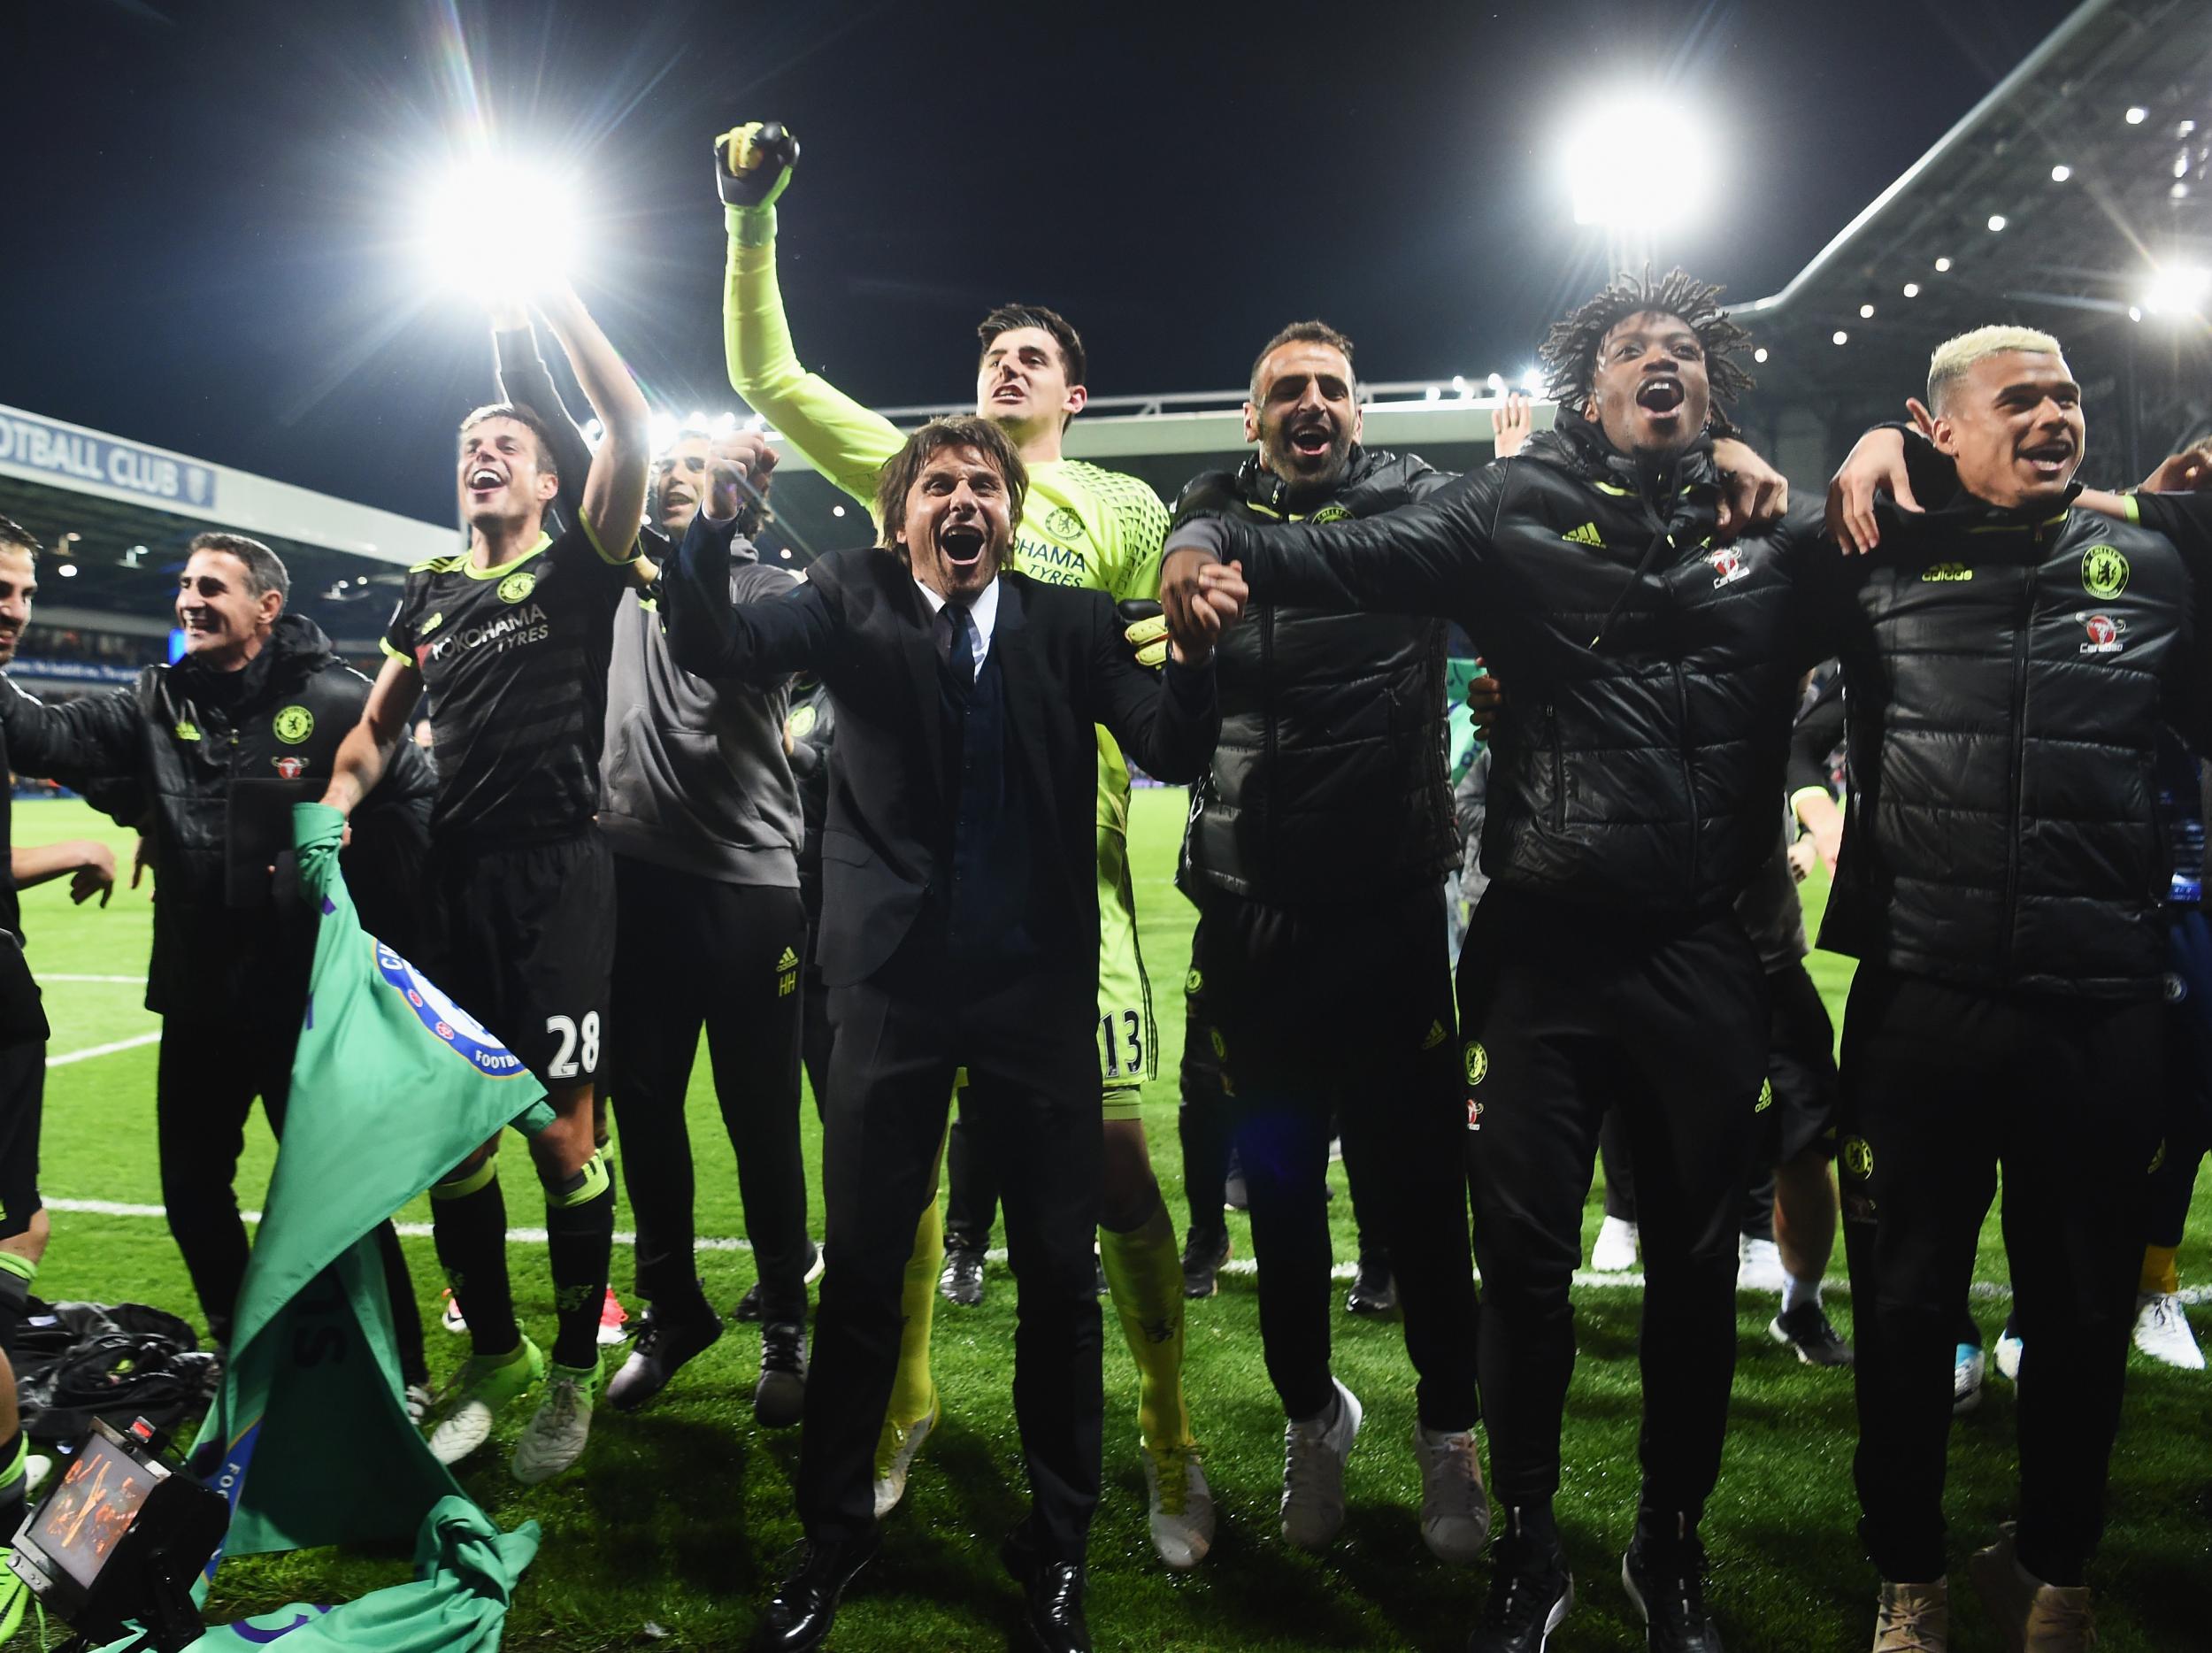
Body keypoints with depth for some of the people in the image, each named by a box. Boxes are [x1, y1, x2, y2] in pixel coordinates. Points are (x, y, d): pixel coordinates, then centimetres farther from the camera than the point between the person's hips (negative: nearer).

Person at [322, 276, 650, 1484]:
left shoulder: (578, 568, 2)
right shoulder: (429, 596, 17)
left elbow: (631, 431, -12)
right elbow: (377, 728, 19)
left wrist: (551, 292, -9)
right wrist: (328, 817, 1)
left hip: (556, 877, -5)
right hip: (452, 879, 6)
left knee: (561, 1131, -4)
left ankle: (573, 1376, 14)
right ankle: (493, 1356, 26)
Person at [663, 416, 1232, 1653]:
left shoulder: (1071, 619, 4)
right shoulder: (855, 600, 4)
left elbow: (1172, 752, -7)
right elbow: (713, 648, -9)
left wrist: (1197, 657, -27)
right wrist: (715, 529, -27)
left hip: (1040, 982, 1)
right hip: (895, 979, 0)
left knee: (1061, 1271, 8)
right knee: (862, 1269, 10)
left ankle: (1058, 1543, 26)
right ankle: (835, 1533, 29)